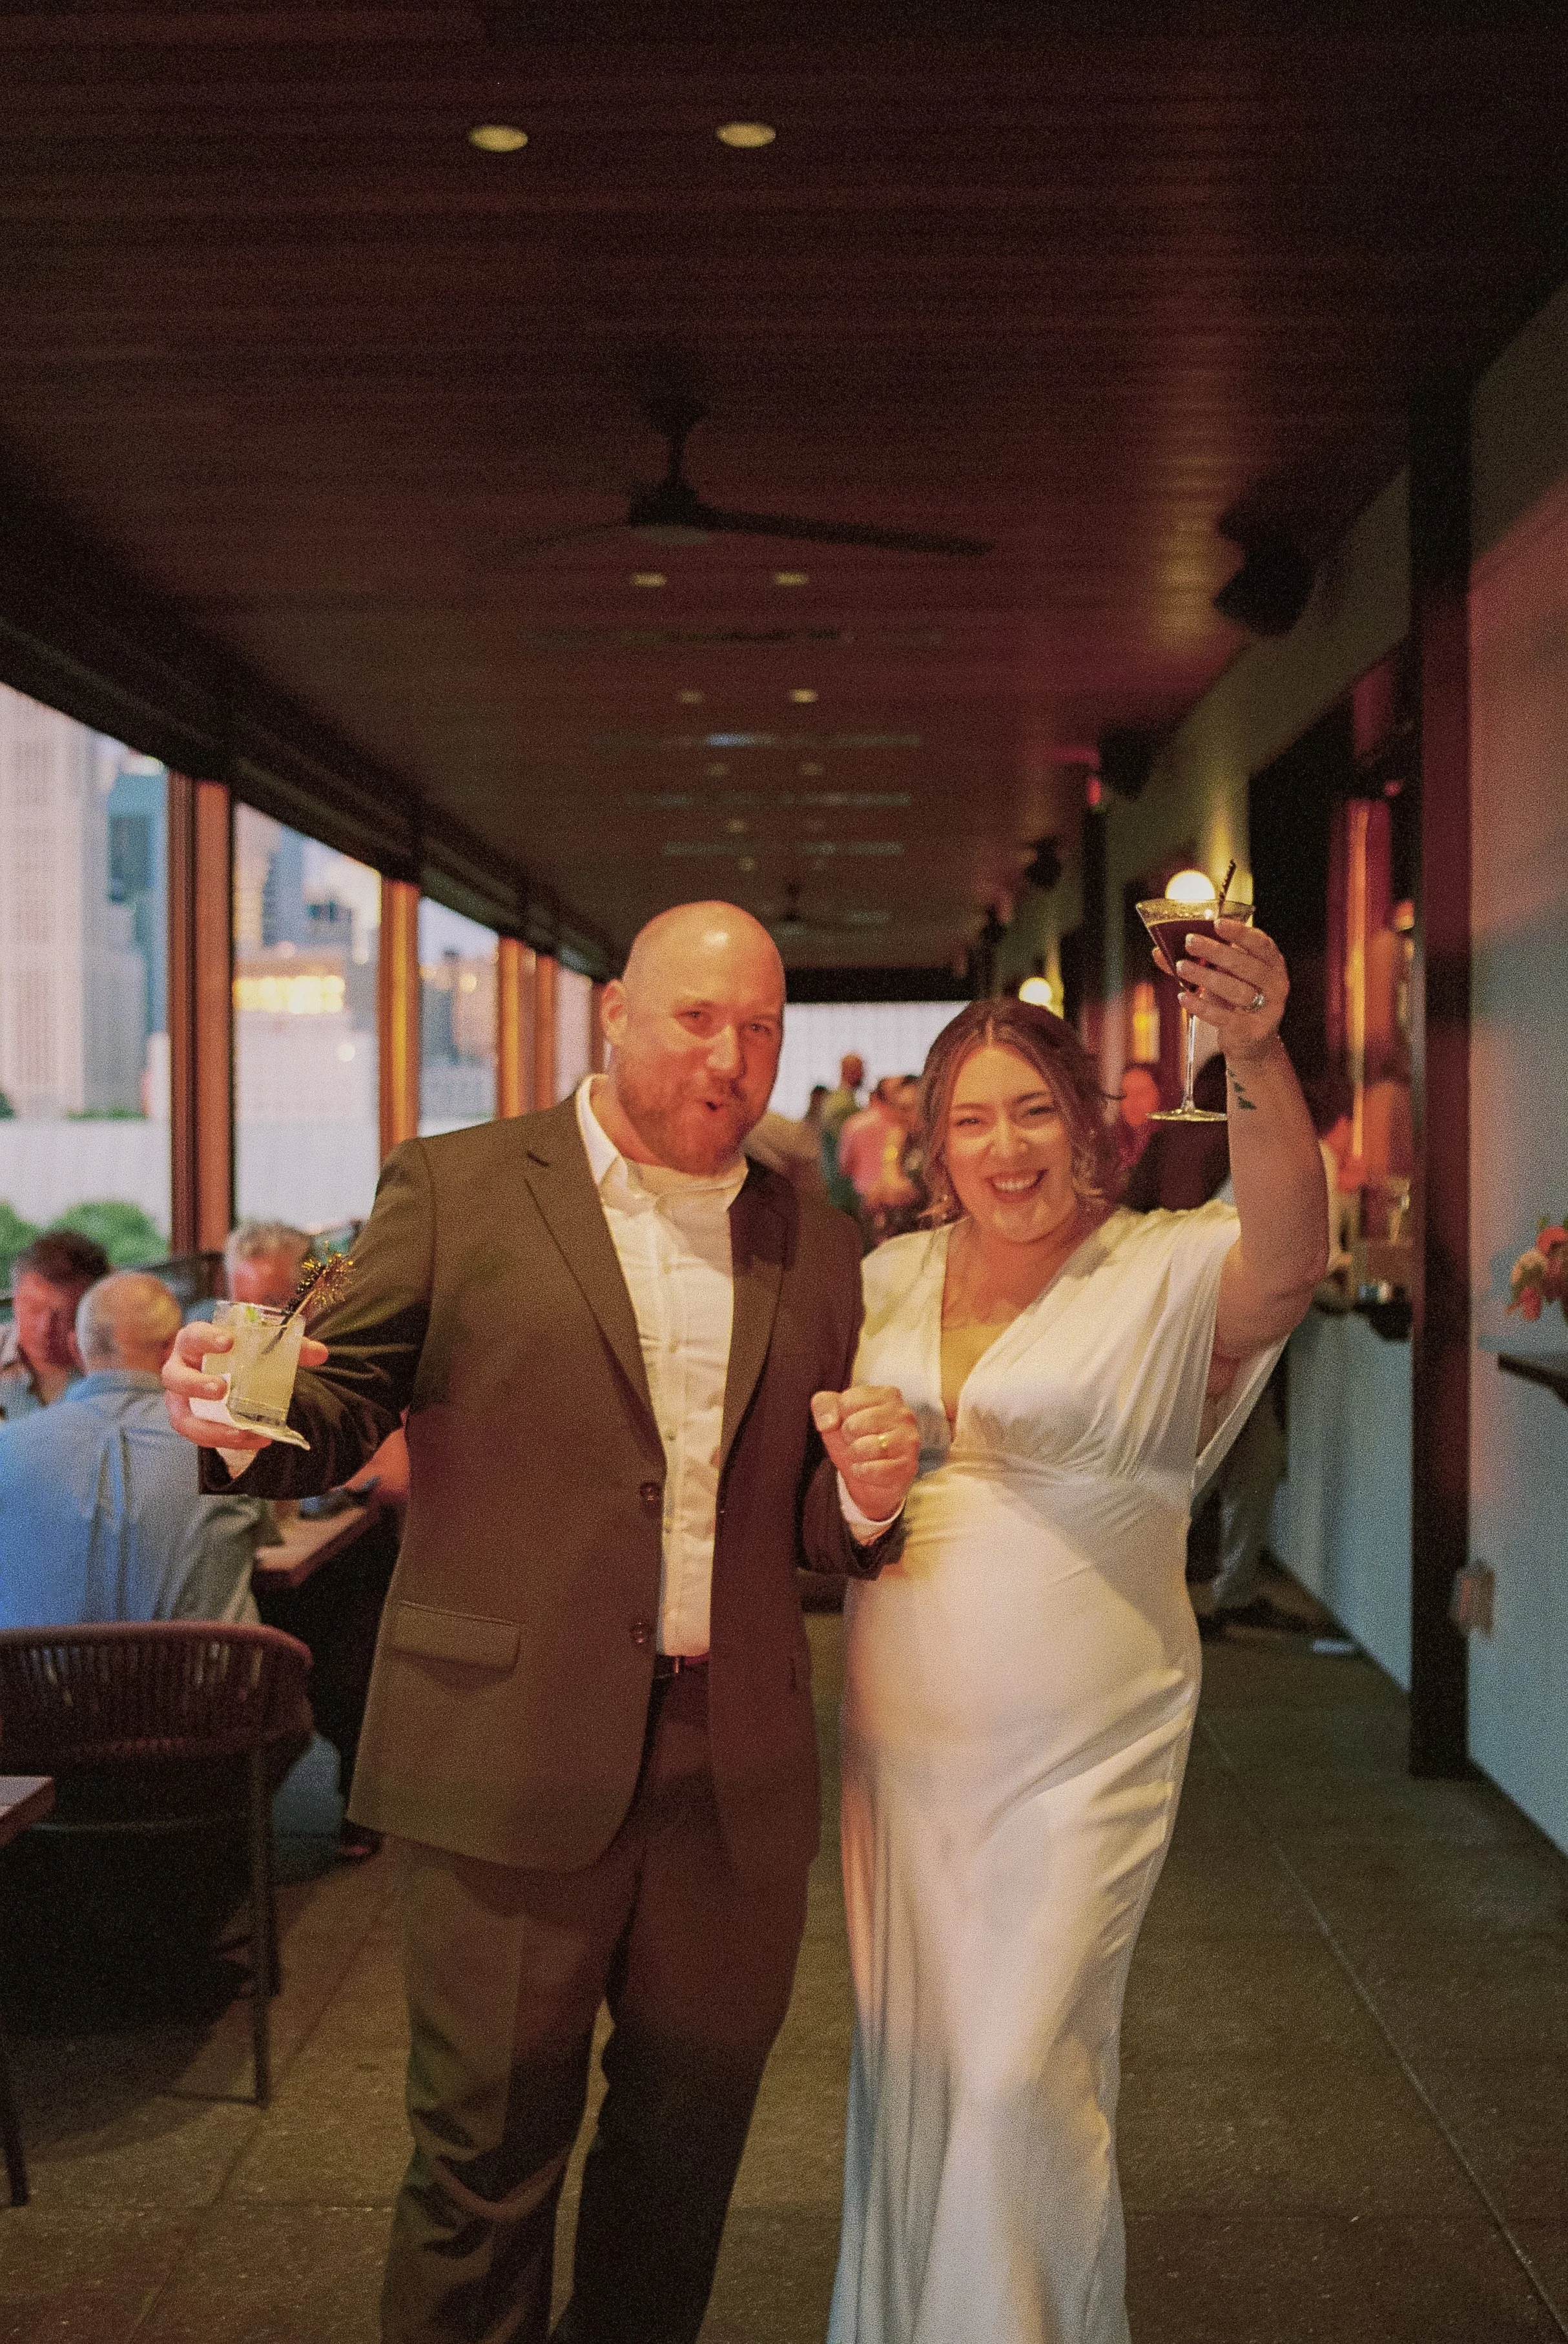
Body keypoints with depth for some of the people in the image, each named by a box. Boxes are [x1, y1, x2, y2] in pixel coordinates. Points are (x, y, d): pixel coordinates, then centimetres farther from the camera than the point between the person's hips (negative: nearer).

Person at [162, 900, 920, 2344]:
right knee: (489, 2151, 7)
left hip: (738, 1779, 4)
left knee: (689, 2142, 17)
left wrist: (868, 1494, -10)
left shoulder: (817, 1250, 10)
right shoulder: (457, 1190, 0)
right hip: (513, 1752, -3)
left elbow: (817, 1534, 12)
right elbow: (345, 1410, -1)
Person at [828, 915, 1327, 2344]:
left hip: (1076, 1756, -5)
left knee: (1017, 2076, -2)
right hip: (899, 1737, 5)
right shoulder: (893, 1280, 6)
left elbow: (1287, 1262, -33)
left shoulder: (1167, 1278, -10)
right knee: (903, 2062, 16)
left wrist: (1259, 1061, -48)